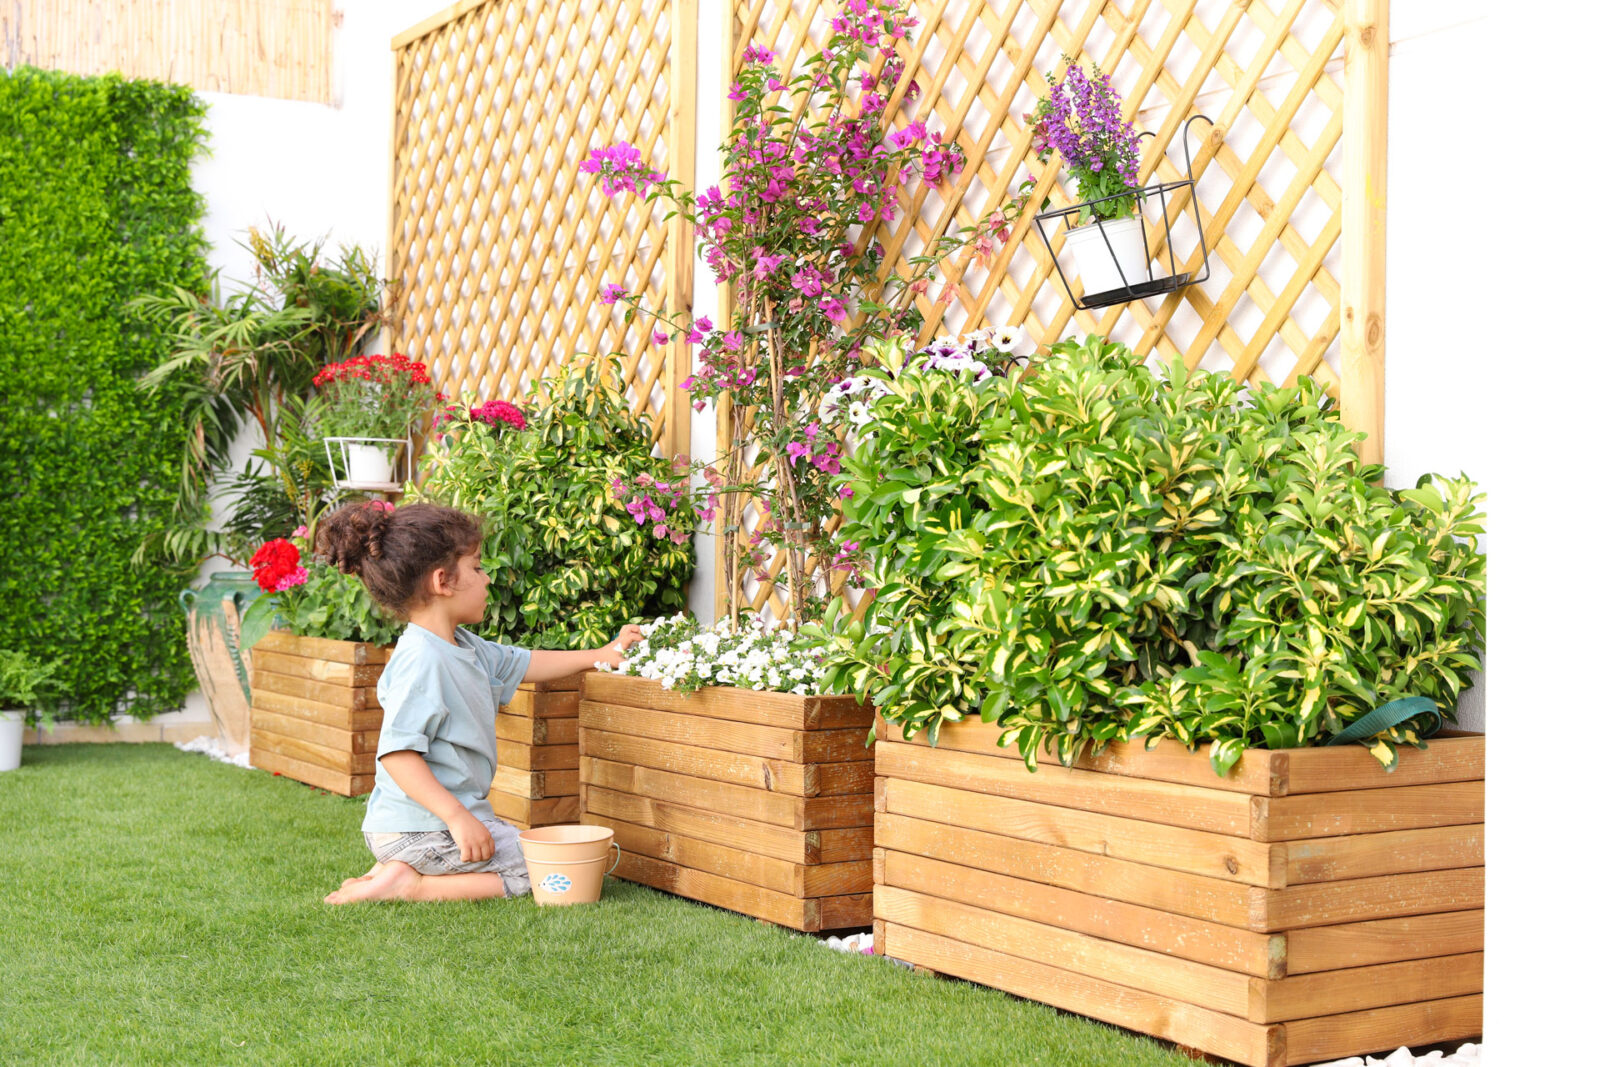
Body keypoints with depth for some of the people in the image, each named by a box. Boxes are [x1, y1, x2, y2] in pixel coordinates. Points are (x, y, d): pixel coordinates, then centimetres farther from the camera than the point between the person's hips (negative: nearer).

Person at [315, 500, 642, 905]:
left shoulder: (465, 648, 10)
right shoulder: (421, 660, -21)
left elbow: (522, 663, 27)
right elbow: (397, 754, -27)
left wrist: (601, 655, 26)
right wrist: (458, 817, -29)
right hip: (423, 828, -10)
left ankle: (397, 871, 10)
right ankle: (412, 885, -11)